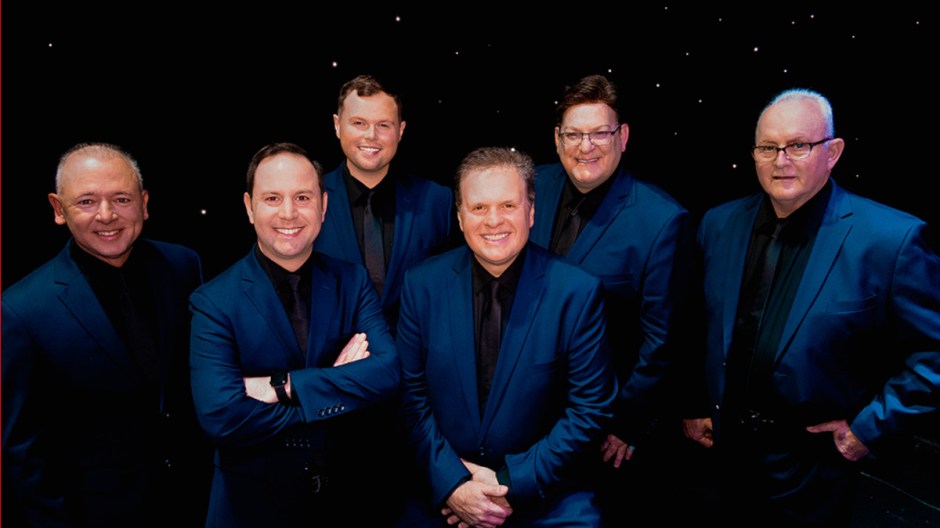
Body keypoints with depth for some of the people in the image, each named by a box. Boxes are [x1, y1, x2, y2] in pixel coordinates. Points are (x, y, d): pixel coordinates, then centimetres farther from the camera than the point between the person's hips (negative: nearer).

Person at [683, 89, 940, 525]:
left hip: (813, 467, -4)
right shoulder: (719, 224, -4)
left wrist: (870, 427, -12)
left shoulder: (890, 239, -18)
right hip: (728, 446, 4)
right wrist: (694, 405, 7)